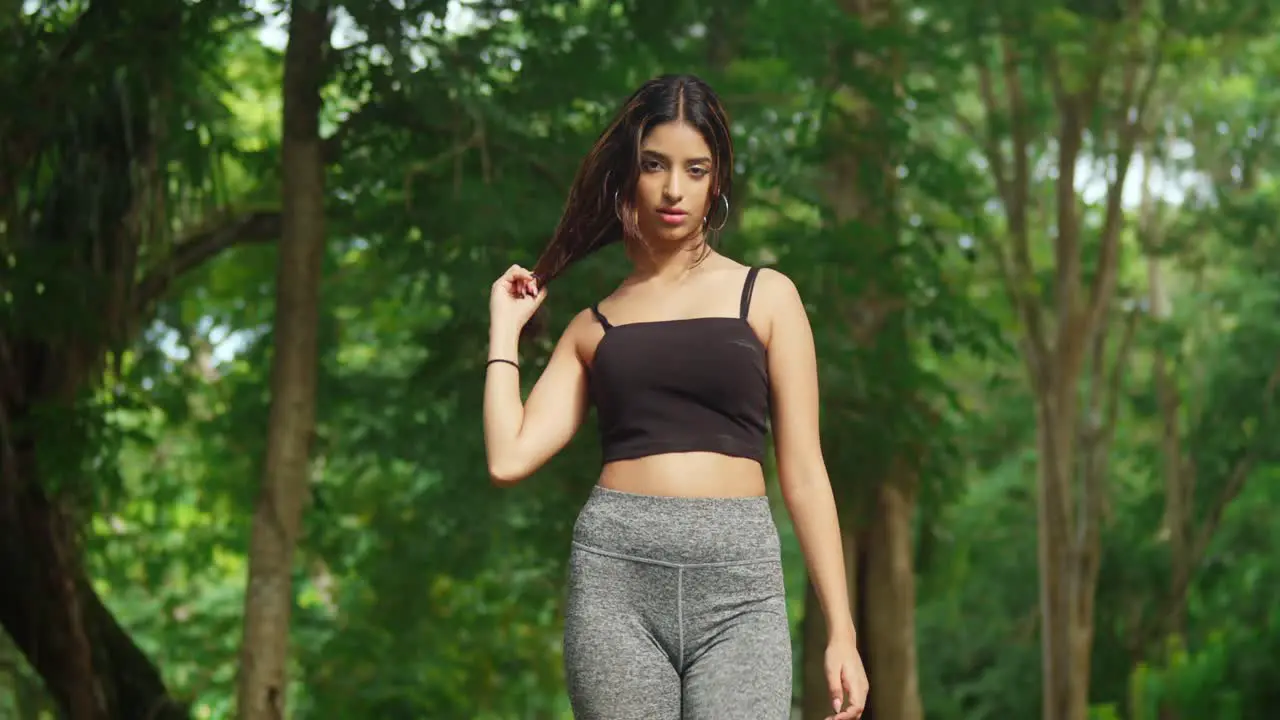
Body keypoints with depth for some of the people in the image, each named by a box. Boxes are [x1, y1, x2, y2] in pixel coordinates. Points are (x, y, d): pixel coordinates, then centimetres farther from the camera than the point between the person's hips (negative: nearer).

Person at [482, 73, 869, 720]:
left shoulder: (766, 297, 11)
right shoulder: (593, 326, 17)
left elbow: (803, 472, 7)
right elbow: (509, 459, 5)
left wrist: (840, 630, 1)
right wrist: (504, 326, 16)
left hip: (739, 578, -1)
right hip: (616, 571, 2)